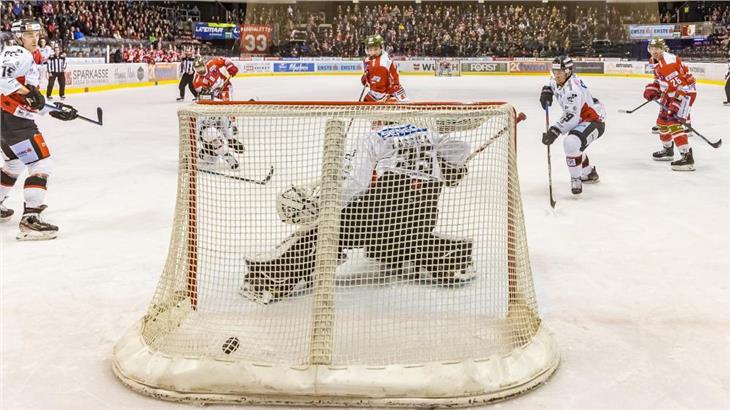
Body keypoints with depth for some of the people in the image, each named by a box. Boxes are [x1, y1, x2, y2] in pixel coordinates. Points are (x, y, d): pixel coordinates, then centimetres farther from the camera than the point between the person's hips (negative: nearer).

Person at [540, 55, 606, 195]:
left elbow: (571, 116, -36)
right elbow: (552, 84, 26)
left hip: (594, 120, -11)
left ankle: (576, 179, -19)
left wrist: (554, 131, -43)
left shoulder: (572, 89, -30)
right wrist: (546, 91, 5)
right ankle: (589, 173, 48)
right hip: (582, 119, 11)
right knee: (572, 146, 27)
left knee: (571, 143, -32)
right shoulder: (558, 81, -1)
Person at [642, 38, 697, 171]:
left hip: (686, 92, -10)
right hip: (671, 94, 10)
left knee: (674, 123, -21)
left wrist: (676, 104, -34)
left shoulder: (669, 62, -25)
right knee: (662, 121, 18)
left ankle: (687, 157, -25)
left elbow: (681, 85, -30)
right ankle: (668, 150, 38)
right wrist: (652, 89, 5)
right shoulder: (656, 62, 7)